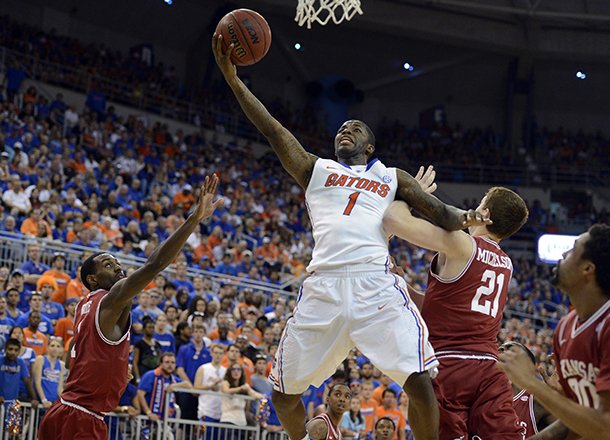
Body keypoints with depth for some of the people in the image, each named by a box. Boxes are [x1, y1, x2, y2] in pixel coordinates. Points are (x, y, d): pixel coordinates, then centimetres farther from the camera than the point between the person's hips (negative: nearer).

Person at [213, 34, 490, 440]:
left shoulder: (392, 178, 23)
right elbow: (275, 130, 13)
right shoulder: (316, 169, 23)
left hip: (375, 287, -2)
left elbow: (438, 212, 13)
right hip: (322, 288, 2)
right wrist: (233, 79, 3)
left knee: (419, 382, -16)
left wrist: (465, 219, -9)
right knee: (284, 395, 5)